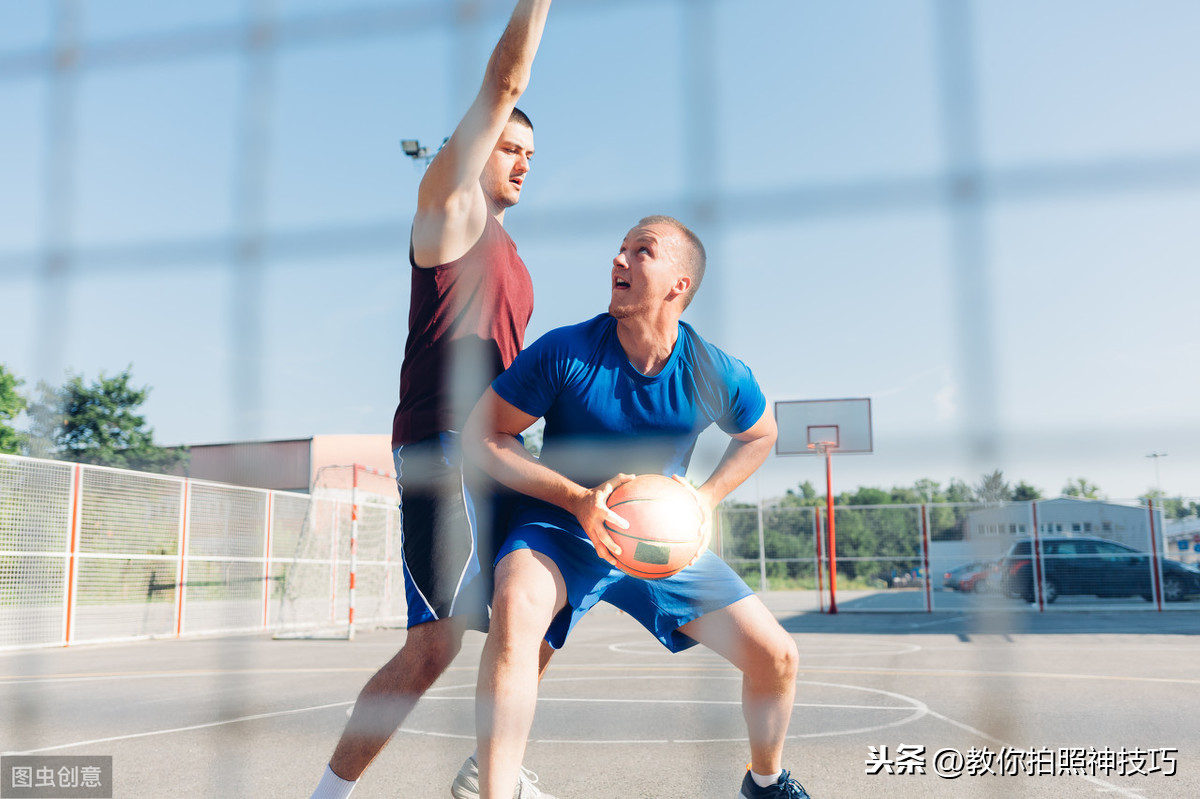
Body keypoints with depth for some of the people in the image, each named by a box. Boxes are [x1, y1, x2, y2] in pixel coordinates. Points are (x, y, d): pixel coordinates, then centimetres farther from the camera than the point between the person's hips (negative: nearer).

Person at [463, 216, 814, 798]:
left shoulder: (715, 375, -11)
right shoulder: (564, 352, -19)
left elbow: (760, 435, 11)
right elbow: (481, 435, -13)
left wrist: (706, 499, -6)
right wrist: (578, 498, -25)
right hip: (562, 524, -3)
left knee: (777, 657, 0)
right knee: (515, 607, -38)